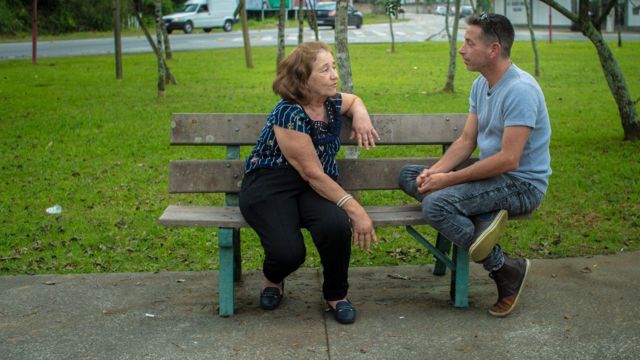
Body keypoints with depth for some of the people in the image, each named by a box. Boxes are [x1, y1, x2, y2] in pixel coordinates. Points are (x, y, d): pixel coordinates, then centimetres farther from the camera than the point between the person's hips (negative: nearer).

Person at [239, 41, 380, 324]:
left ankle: (336, 294, -1)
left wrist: (360, 114, 3)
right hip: (270, 185, -5)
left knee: (336, 225, -30)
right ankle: (273, 279, 13)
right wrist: (354, 208, -27)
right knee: (289, 252, -29)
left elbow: (354, 100, 29)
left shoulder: (332, 102, 2)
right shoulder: (289, 113, -20)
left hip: (315, 186, 5)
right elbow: (312, 173, -23)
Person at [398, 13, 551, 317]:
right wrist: (434, 171, -10)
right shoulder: (481, 84, 8)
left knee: (436, 204, -28)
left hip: (522, 184, -10)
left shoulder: (520, 90, -22)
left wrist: (448, 179, -22)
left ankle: (506, 271, -12)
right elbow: (466, 141, 9)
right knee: (409, 175, 4)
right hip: (492, 174, 10)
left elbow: (508, 159, -26)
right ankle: (484, 220, -14)